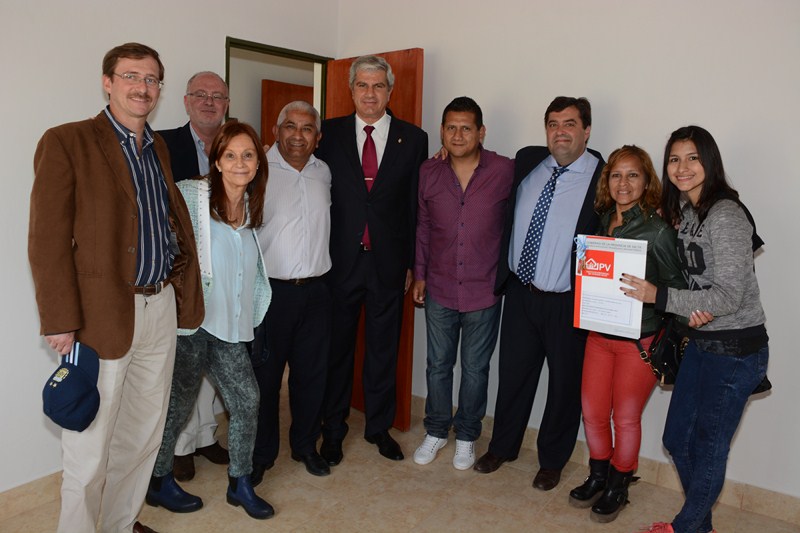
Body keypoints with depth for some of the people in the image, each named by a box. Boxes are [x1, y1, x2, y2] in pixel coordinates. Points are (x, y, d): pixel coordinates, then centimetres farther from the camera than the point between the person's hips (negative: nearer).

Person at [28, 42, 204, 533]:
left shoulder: (160, 148, 13)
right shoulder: (66, 142, -6)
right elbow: (48, 240, -11)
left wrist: (184, 291, 4)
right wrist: (60, 321, -15)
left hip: (161, 308, 6)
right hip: (103, 314, -6)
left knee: (145, 435, 18)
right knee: (89, 447, 6)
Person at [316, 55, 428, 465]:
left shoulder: (413, 138, 3)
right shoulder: (330, 134, 3)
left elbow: (417, 205, 2)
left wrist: (412, 262, 0)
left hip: (388, 262, 1)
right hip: (339, 260, 0)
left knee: (383, 349, 13)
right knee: (337, 347, 11)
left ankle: (379, 427, 31)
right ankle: (333, 429, 29)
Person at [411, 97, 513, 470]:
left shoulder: (506, 171, -10)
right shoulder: (429, 173, -1)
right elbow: (423, 227, 8)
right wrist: (419, 274, 8)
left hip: (484, 292, -2)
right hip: (439, 289, 2)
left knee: (475, 369, 12)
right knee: (438, 365, 15)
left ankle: (466, 436, 33)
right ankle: (436, 431, 35)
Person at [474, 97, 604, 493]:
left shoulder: (604, 177, -11)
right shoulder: (527, 161, 3)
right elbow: (506, 218, 14)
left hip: (569, 302, -3)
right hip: (520, 292, 4)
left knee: (565, 382, 14)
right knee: (513, 373, 17)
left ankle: (552, 460, 36)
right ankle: (502, 447, 39)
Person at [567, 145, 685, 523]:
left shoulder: (658, 231, -15)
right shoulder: (602, 223, 2)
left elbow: (675, 287, -8)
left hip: (639, 340, -5)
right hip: (599, 333, 5)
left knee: (625, 418, 10)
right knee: (592, 411, 13)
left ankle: (618, 488, 33)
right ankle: (598, 477, 37)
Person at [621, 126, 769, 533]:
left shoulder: (725, 215, -18)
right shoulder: (684, 212, 7)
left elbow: (729, 296, -22)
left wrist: (659, 296, -23)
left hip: (735, 349, -8)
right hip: (700, 342, 8)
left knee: (708, 449, 9)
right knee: (677, 440, 17)